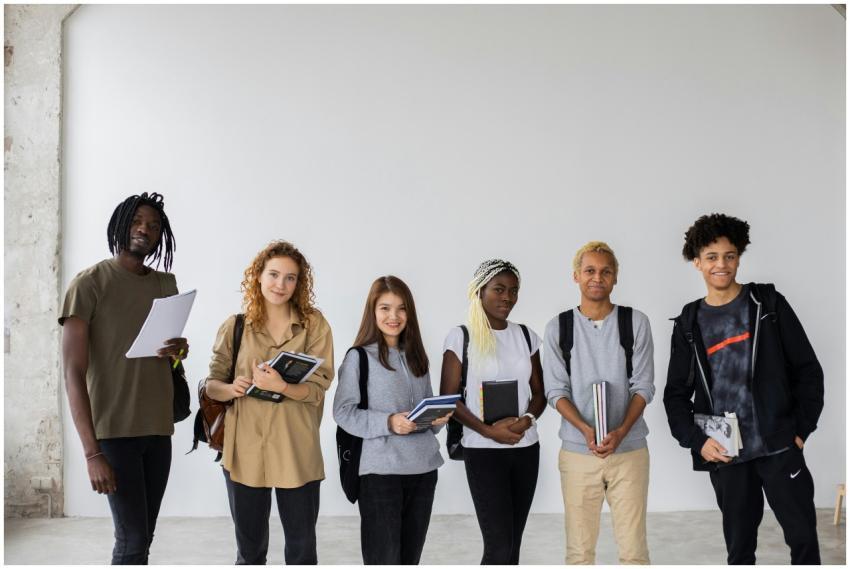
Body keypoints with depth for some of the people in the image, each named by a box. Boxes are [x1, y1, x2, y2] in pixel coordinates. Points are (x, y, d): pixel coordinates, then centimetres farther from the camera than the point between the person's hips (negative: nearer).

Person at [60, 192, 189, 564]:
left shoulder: (167, 284, 10)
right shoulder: (89, 283, -8)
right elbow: (74, 374, -13)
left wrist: (181, 349, -3)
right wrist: (92, 452, -21)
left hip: (158, 427, 6)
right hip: (115, 430, -6)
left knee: (142, 536, 7)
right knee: (133, 538, -8)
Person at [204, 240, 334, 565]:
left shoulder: (314, 325, -1)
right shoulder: (234, 327, 3)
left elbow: (318, 388, -7)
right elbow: (211, 384, 5)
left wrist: (280, 386, -26)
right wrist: (230, 389, -18)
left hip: (297, 452, -1)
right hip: (244, 450, 1)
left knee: (302, 548, 9)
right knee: (250, 549, 13)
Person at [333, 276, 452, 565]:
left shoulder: (416, 357, 14)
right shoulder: (359, 357, -5)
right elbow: (343, 411, -10)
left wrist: (438, 418, -2)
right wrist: (388, 423, -22)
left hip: (423, 467, 6)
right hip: (380, 469, -6)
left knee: (410, 557, 13)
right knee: (383, 558, -2)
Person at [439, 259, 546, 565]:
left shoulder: (525, 335, 9)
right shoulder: (460, 336, -4)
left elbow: (539, 392, 11)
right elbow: (448, 398, -6)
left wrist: (528, 419, -11)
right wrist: (488, 430, -17)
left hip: (526, 448, 5)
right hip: (483, 450, -5)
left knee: (512, 542, 8)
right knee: (499, 544, -9)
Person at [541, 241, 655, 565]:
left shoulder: (635, 323, 2)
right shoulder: (558, 328, 3)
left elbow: (643, 386, -1)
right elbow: (556, 391, 0)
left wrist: (621, 431, -16)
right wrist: (586, 430, -17)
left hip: (629, 450, 0)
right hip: (577, 452, 1)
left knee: (634, 549, 0)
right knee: (579, 550, 5)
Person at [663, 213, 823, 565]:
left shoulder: (768, 304, 3)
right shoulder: (688, 324, 7)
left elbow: (807, 369, 3)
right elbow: (676, 394, 9)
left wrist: (801, 429, -4)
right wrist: (697, 441, -5)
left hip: (778, 445, -1)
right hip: (724, 454, 2)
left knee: (803, 538, 0)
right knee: (739, 547, 10)